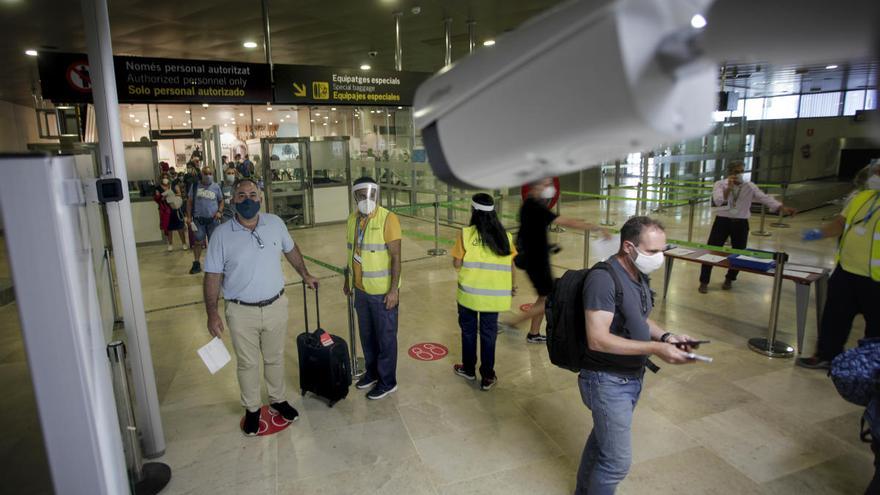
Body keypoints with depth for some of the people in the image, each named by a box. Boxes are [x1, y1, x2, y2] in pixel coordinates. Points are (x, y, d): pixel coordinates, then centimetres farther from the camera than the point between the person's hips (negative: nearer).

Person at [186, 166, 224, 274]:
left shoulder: (216, 187, 5)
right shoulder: (195, 186, 4)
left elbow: (221, 201, 11)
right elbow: (189, 201, 6)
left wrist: (219, 211, -7)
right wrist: (188, 217, 0)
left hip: (213, 219, 1)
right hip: (198, 219, 0)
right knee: (197, 242, 1)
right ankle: (196, 264, 10)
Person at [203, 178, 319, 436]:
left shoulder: (275, 223, -4)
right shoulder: (222, 234, -11)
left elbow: (291, 250, 13)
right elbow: (212, 276, -8)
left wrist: (305, 274, 21)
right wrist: (212, 313, -12)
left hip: (276, 305, 2)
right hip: (241, 312, -2)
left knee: (275, 358, 19)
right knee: (247, 363, 14)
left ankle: (278, 399, 40)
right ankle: (252, 409, 35)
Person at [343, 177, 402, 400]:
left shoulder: (387, 219, -16)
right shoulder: (353, 219, 5)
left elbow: (396, 257, -17)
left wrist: (394, 289, -19)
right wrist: (348, 279, 18)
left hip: (383, 292, -6)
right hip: (361, 290, 6)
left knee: (385, 337, 8)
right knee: (366, 335, 20)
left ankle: (387, 381, 23)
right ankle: (372, 372, 39)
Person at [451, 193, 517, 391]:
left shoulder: (466, 234, -11)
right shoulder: (504, 236, -2)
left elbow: (457, 263, -9)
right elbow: (511, 265, 3)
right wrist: (512, 286, 18)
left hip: (469, 293, -1)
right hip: (494, 295, 2)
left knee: (468, 330, 18)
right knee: (488, 334, 13)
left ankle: (468, 369, 34)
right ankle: (487, 377, 21)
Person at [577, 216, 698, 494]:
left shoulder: (639, 275, 3)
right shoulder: (603, 278, -25)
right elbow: (598, 340, -29)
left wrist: (665, 336, -2)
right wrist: (655, 349, -29)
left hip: (633, 376, 9)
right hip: (608, 380, -9)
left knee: (602, 439, 24)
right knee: (618, 460, -1)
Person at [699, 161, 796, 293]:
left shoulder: (750, 187, 2)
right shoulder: (720, 184, -5)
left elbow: (764, 198, -8)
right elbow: (718, 201, -20)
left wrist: (783, 207, -20)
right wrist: (729, 187, -30)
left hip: (740, 223, 3)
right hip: (722, 221, -2)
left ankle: (729, 279, 31)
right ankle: (704, 282, 7)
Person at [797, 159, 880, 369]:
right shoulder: (862, 198, 8)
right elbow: (841, 222, 12)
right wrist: (820, 233, -5)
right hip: (846, 269, 6)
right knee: (834, 316, 14)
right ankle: (826, 355, 28)